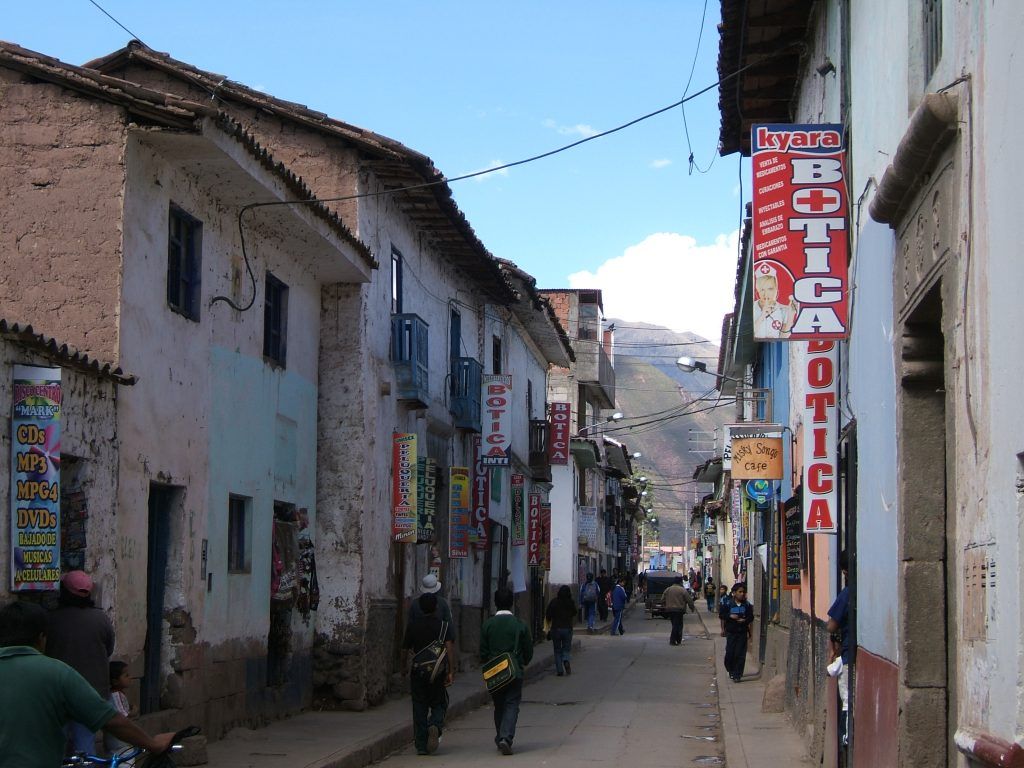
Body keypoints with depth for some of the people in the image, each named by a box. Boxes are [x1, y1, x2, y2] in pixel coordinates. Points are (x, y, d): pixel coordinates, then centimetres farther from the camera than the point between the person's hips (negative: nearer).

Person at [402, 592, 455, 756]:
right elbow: (449, 647, -14)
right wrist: (451, 671, -14)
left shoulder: (412, 626, 2)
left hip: (417, 673, 1)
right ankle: (435, 725, -19)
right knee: (439, 704, 12)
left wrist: (407, 666, 25)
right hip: (438, 673, -1)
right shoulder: (444, 625, -3)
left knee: (419, 708, 7)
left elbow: (406, 650, 7)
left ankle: (421, 745, 3)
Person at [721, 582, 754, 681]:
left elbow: (751, 617, 7)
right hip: (731, 632, 0)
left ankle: (737, 675, 1)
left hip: (742, 632, 0)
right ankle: (731, 670, 25)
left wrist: (745, 620, -13)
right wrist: (730, 616, -14)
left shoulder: (747, 605, 2)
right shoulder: (728, 604, -1)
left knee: (740, 654, -4)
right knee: (730, 652, 1)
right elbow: (721, 615, 3)